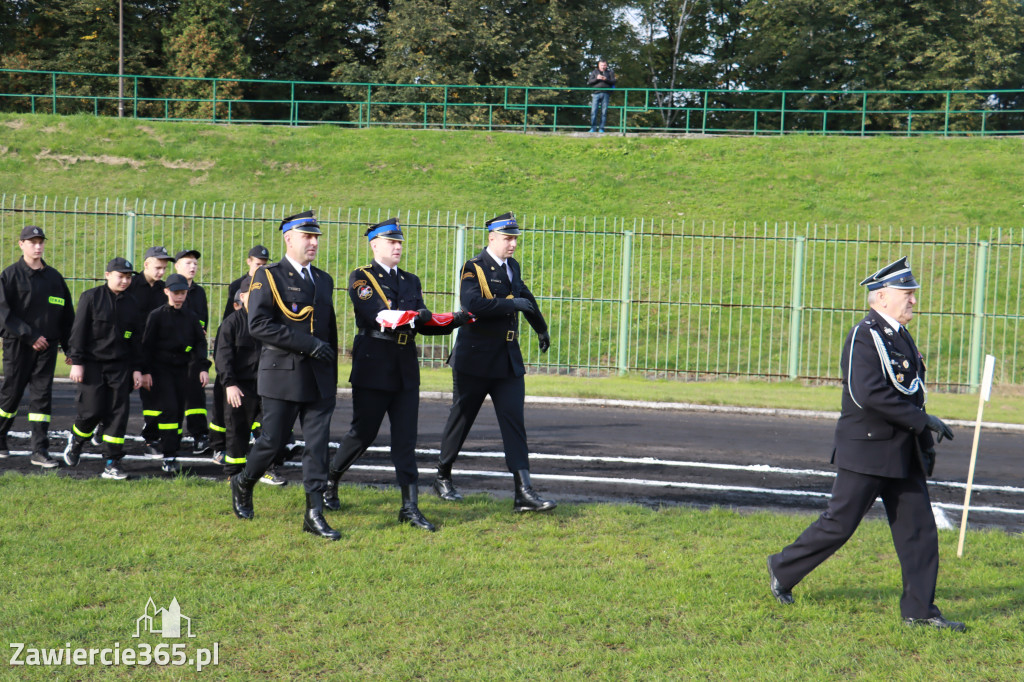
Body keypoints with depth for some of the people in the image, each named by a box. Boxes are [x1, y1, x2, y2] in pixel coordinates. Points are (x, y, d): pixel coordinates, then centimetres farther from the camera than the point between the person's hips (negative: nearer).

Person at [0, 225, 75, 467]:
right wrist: (29, 336, -16)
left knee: (42, 396, 0)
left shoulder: (54, 277, 12)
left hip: (47, 347, 4)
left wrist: (70, 347, 10)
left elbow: (67, 315, 16)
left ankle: (40, 451, 1)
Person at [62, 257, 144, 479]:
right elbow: (78, 331, -5)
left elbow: (136, 340, 15)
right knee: (92, 411, -7)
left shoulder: (131, 304, 10)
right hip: (92, 365, -4)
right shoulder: (91, 297, -2)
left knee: (118, 413, -3)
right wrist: (76, 362, -10)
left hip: (120, 367, 4)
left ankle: (113, 463, 1)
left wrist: (137, 369, 10)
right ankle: (75, 440, 25)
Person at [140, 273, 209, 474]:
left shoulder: (191, 317, 8)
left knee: (179, 412, 4)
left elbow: (200, 343, 11)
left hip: (182, 369, 4)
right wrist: (145, 371, -5)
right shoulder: (157, 316, -2)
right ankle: (168, 457, -14)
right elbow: (147, 344, -1)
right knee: (168, 408, -15)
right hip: (161, 368, -4)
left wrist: (203, 367, -1)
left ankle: (173, 453, 12)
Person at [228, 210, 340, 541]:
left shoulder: (324, 281, 16)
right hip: (283, 377, -5)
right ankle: (242, 484, 29)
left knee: (318, 445, 0)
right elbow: (258, 325, -15)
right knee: (273, 441, 2)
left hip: (319, 380, 5)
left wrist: (332, 378, 18)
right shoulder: (268, 277, -3)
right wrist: (307, 344, -19)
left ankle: (314, 513, 2)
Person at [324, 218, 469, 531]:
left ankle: (410, 506, 2)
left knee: (406, 438, 1)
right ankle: (329, 480, 28)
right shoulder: (361, 278, -2)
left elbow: (422, 323, 9)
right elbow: (376, 315, -17)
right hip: (373, 367, -5)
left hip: (406, 370, 5)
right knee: (362, 434, 4)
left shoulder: (411, 281, 15)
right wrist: (412, 316, -28)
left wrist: (452, 321, -7)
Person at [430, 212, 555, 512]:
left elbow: (526, 297, 33)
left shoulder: (513, 266, 13)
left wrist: (542, 329, 45)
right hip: (475, 358, -5)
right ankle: (443, 478, 26)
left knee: (514, 422, -4)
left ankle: (524, 493, -10)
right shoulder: (474, 268, -10)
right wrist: (513, 304, -25)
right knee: (461, 419, 8)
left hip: (508, 359, 6)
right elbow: (473, 304, -28)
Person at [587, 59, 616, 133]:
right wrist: (597, 78, -8)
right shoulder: (594, 72, 18)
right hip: (596, 93, 0)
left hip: (606, 94, 0)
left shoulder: (610, 72, 16)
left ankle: (601, 128, -1)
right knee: (594, 111, -8)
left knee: (604, 112, -4)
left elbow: (613, 82, 5)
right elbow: (589, 82, 8)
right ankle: (593, 128, -4)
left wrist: (606, 79, -12)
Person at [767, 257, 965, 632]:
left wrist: (925, 444, 19)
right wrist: (922, 420, -23)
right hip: (867, 450, -8)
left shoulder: (901, 336, 14)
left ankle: (919, 609, 11)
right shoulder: (865, 336, -15)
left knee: (919, 528, 5)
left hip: (903, 453, 8)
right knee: (839, 523, 0)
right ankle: (783, 569, 18)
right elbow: (869, 393, -27)